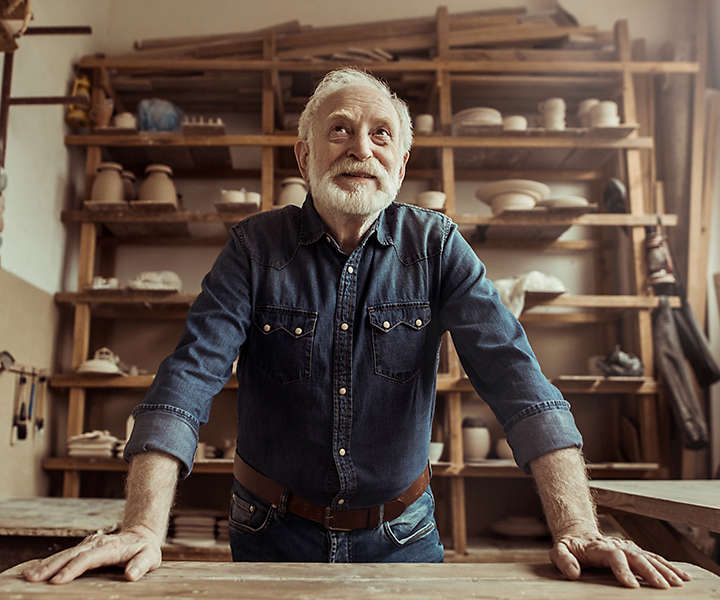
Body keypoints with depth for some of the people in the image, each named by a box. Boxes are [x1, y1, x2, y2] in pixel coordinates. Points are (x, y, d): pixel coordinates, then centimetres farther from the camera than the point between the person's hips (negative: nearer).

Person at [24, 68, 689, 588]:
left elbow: (511, 371, -17)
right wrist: (144, 528, -30)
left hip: (401, 534, 1)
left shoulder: (436, 246, -7)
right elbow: (190, 375, -18)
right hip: (273, 533, 0)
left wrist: (577, 528, -27)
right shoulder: (257, 246, -8)